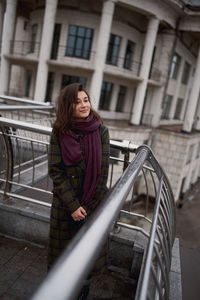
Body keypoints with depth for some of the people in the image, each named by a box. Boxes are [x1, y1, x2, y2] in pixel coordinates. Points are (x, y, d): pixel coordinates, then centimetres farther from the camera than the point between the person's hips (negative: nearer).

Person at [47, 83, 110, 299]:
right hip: (64, 203, 0)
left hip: (94, 202, 0)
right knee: (62, 248, 17)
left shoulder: (101, 131, -9)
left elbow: (102, 171, -8)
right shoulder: (59, 133, -9)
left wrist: (86, 206, -9)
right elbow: (55, 171, -10)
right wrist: (73, 205, -14)